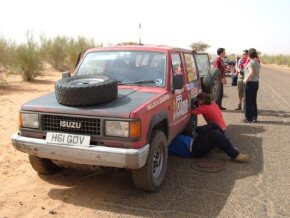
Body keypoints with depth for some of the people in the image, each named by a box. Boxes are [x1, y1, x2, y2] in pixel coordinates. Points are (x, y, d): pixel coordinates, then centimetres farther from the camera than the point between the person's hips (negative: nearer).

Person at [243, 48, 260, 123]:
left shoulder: (250, 63, -16)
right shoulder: (257, 62, 9)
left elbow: (251, 72, -30)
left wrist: (246, 80, -20)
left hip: (249, 83, -8)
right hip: (256, 82, 8)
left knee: (248, 101, 2)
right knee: (254, 101, 15)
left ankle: (249, 118, 7)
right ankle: (254, 117, 21)